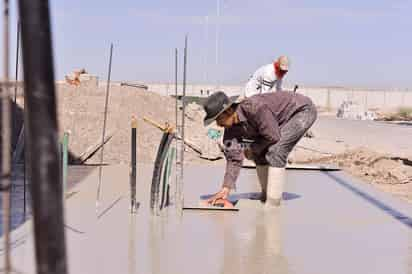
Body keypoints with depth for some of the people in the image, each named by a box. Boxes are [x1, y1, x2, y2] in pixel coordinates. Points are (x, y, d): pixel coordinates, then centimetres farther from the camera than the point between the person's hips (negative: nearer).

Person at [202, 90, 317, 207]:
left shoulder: (255, 107, -36)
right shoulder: (231, 128, -11)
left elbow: (273, 136, -28)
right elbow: (233, 158, -11)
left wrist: (253, 149, -11)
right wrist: (226, 189, -19)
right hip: (285, 118, 8)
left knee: (275, 152, -20)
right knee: (260, 153, 4)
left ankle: (272, 205, -13)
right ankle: (266, 198, 20)